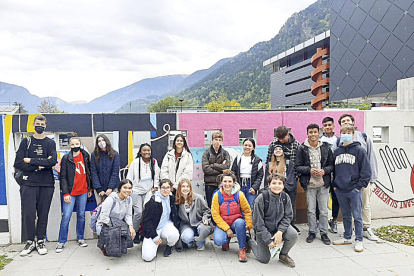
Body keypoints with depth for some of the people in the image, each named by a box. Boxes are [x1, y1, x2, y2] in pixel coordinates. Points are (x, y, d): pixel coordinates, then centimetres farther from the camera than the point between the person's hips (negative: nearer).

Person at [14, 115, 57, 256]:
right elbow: (18, 163, -2)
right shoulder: (26, 142, 8)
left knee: (43, 214, 5)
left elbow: (53, 161, -11)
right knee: (28, 213, -2)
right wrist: (39, 165, -11)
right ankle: (31, 241, 15)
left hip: (47, 184, 0)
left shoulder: (50, 143, 7)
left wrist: (31, 161, -10)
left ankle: (40, 241, 18)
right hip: (29, 183, 0)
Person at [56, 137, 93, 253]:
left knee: (81, 215, 10)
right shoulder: (66, 158, -4)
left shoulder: (86, 156, 5)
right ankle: (61, 242, 9)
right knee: (66, 217, -4)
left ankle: (80, 238, 23)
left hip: (83, 192, 3)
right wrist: (65, 193, -12)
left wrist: (90, 188, 12)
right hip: (70, 192, -3)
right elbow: (63, 177, -6)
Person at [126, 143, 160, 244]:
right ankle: (135, 233, 9)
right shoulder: (135, 162, -3)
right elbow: (129, 177, 2)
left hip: (148, 191, 3)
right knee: (139, 212, -11)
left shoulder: (154, 162, 6)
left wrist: (155, 187, 5)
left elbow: (156, 177, 14)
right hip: (136, 191, -3)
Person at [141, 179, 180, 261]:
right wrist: (154, 237, -16)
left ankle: (169, 246, 4)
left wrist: (176, 227, 2)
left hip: (167, 224, 4)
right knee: (148, 257, -17)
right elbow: (146, 220, -15)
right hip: (153, 229, -3)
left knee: (174, 235, -32)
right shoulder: (153, 201, -17)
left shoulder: (172, 198, 0)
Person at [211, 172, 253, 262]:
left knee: (240, 222, -36)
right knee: (218, 241, -26)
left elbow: (247, 211, 1)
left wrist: (249, 225, -13)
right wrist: (227, 229, -15)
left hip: (236, 222, 0)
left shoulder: (239, 194, -8)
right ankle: (226, 240, 14)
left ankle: (242, 249, -15)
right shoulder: (217, 195, -9)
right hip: (222, 224, 0)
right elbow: (215, 214, -9)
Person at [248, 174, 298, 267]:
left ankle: (283, 255, 5)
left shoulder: (285, 197, -10)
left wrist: (280, 231, -22)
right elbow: (258, 222, -19)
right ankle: (250, 242, 29)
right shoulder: (261, 198, -23)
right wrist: (268, 240, -20)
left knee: (293, 235, -26)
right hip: (263, 230, -3)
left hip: (279, 226, 3)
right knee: (264, 259, -2)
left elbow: (288, 216, -5)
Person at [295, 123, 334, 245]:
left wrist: (324, 170, -11)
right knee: (311, 210, 9)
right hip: (309, 184, -1)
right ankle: (312, 232, 24)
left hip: (323, 184, 1)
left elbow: (332, 164, 7)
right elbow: (297, 166, -1)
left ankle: (324, 233, 22)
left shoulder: (326, 147, 3)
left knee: (324, 211, 7)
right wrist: (309, 170, -16)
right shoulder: (302, 149, -2)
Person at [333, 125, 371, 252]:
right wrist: (334, 184, 8)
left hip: (354, 189, -4)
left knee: (357, 216, 1)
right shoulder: (337, 151, 11)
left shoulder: (359, 150, -3)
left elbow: (366, 170, -5)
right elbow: (334, 169, 16)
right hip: (340, 190, 5)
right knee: (346, 215, 15)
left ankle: (359, 240, 11)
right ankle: (347, 237, 27)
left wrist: (360, 186, -10)